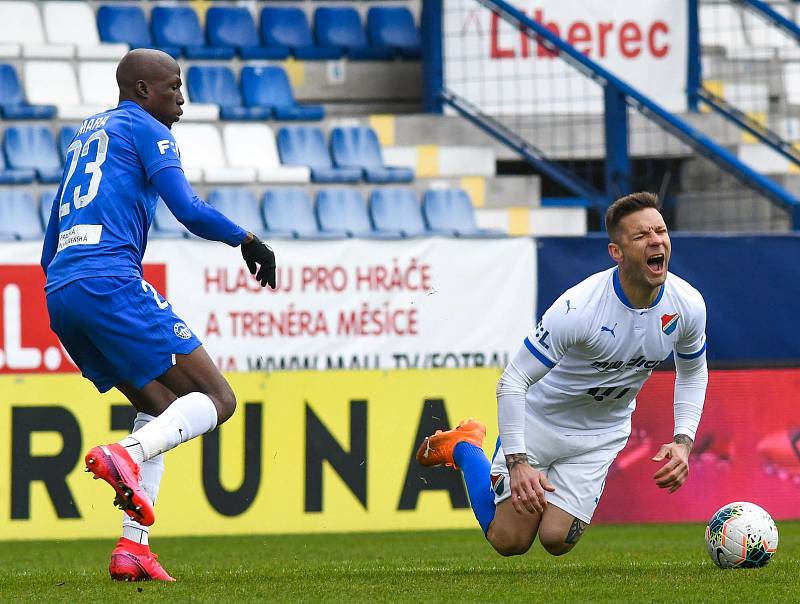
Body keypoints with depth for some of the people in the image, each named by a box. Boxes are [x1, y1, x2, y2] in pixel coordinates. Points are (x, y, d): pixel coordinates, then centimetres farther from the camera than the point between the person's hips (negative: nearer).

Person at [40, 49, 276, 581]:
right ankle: (125, 456, -32)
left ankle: (133, 546, 6)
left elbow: (50, 247, 31)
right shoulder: (147, 131, 4)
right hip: (111, 279, -8)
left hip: (59, 293, 8)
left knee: (159, 408, 20)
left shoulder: (85, 135, 29)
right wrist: (246, 240, 4)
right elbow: (189, 210, -9)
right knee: (217, 399, -7)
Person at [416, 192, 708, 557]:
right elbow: (513, 382, -26)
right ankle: (464, 448, 27)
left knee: (557, 541, -4)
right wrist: (517, 462, -33)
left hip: (603, 432, 4)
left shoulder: (688, 305, -18)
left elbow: (693, 372, 5)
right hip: (541, 417, -4)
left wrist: (683, 443, -8)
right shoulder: (577, 308, -33)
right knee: (508, 541, -1)